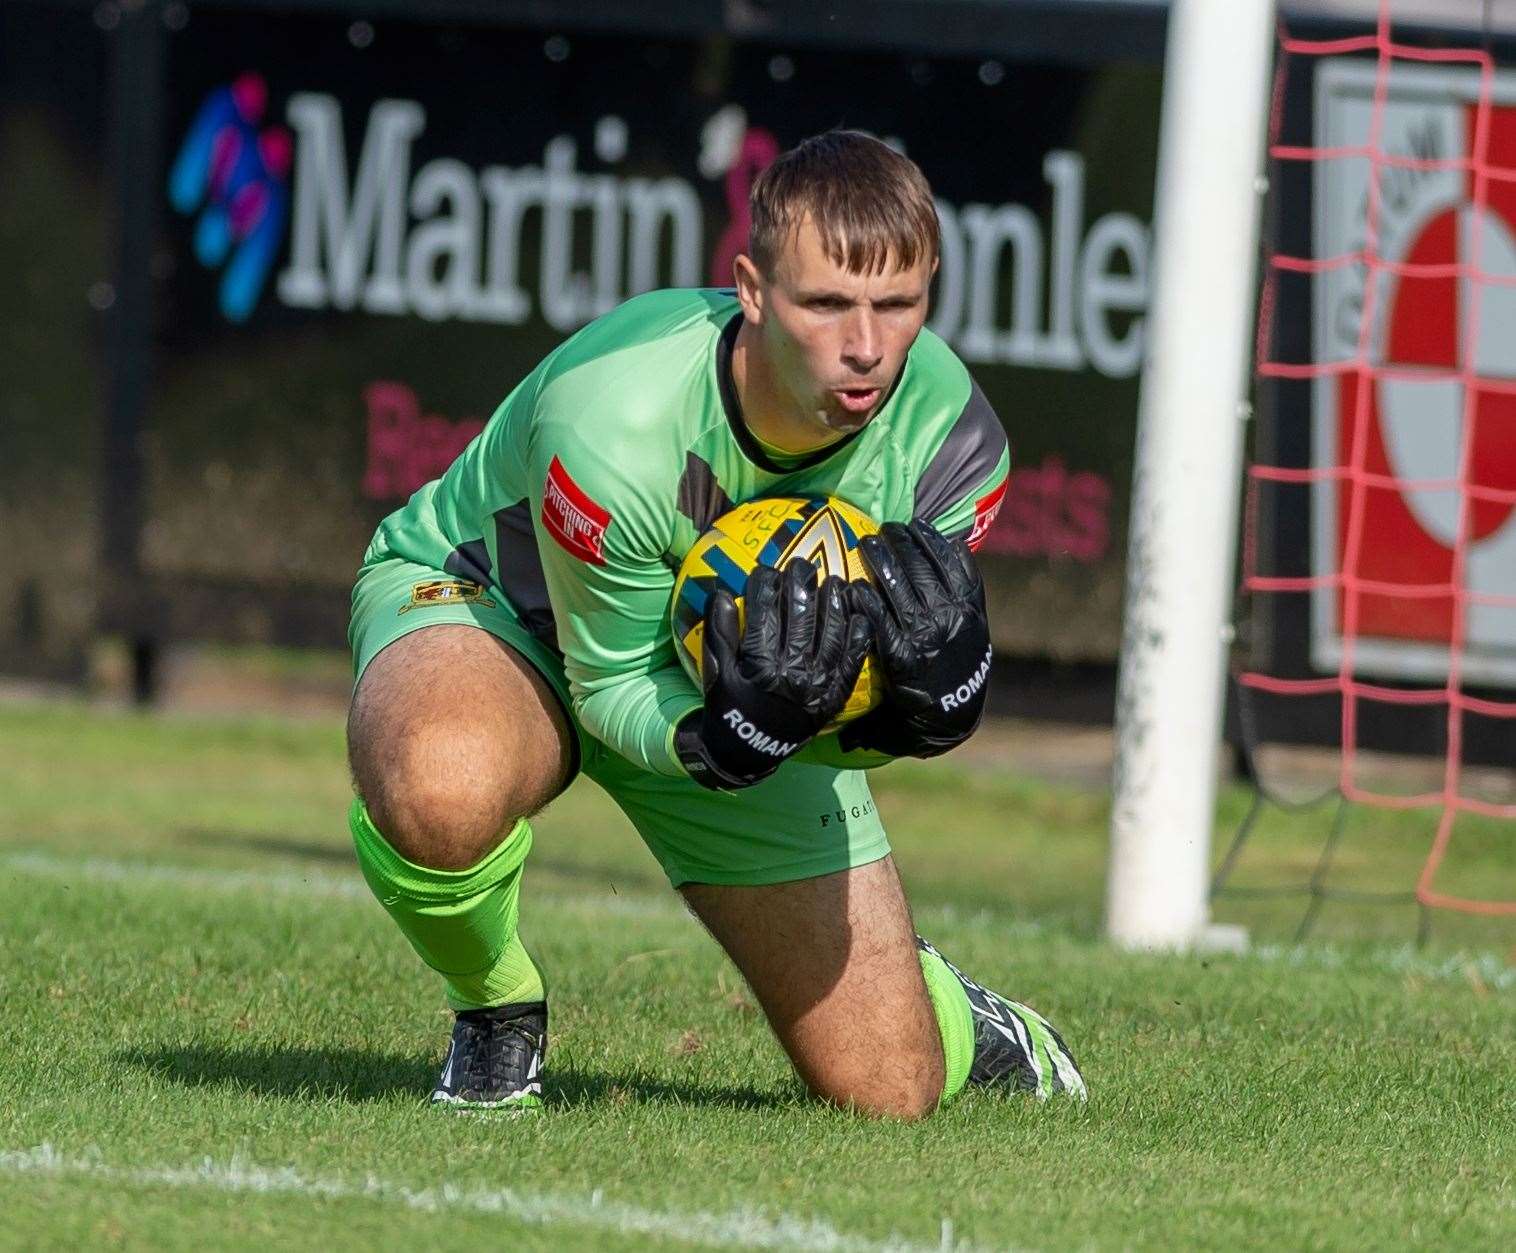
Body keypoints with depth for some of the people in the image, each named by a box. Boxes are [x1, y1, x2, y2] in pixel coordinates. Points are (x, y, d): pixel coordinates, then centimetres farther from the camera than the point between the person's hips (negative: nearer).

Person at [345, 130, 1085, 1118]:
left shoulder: (951, 434, -24)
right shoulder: (615, 424, -39)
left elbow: (863, 728, -13)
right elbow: (611, 685, -24)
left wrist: (930, 698, -38)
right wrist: (732, 735, -47)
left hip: (731, 677, 4)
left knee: (887, 1092, -1)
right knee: (439, 790, -44)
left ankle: (940, 1012, 40)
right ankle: (498, 1009, -8)